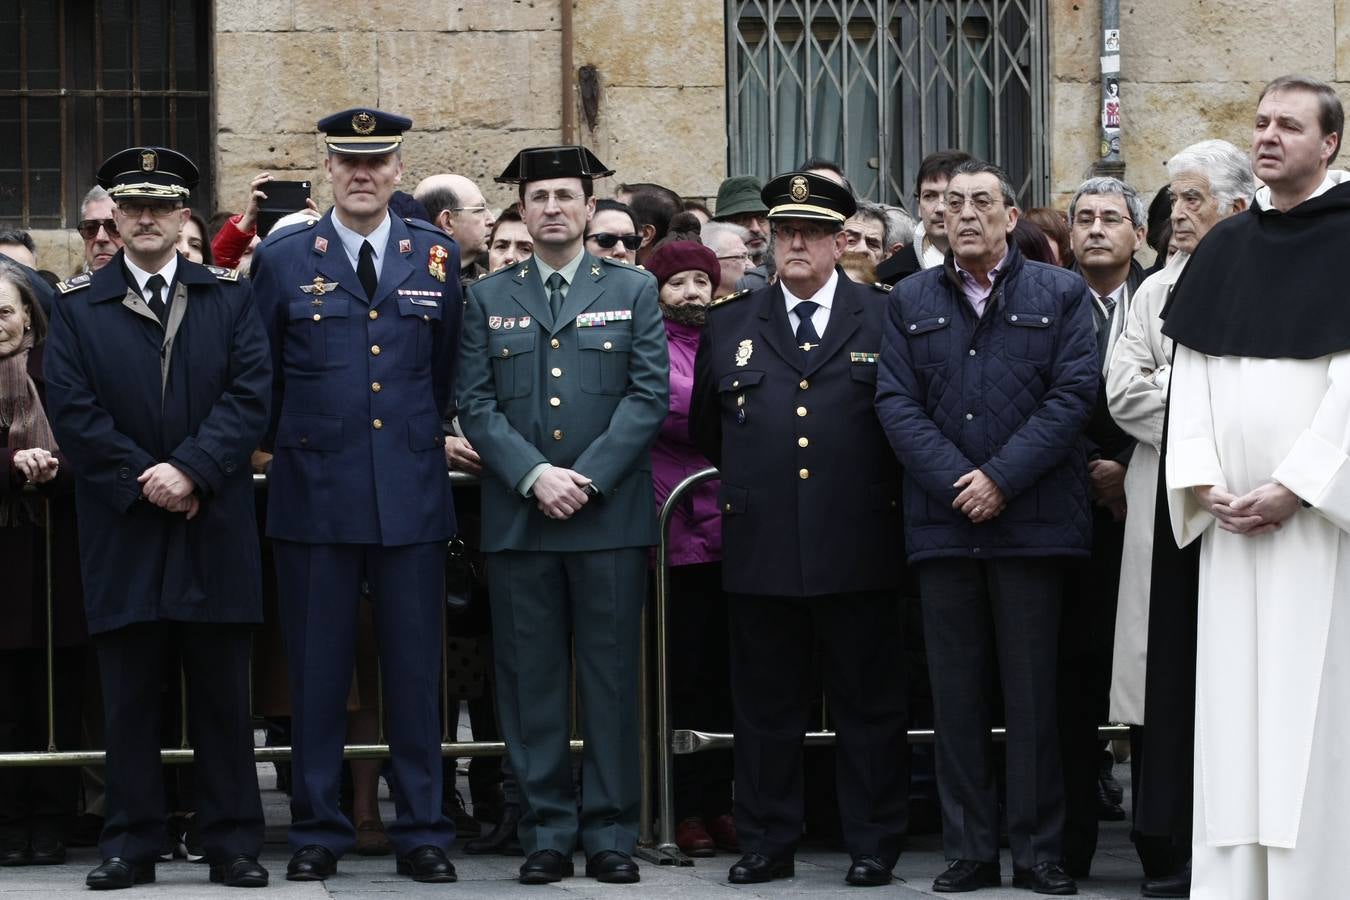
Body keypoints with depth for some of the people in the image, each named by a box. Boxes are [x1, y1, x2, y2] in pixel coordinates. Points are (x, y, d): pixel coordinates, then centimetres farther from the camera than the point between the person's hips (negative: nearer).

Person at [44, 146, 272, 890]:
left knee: (222, 692, 3)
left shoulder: (229, 297, 9)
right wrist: (143, 481, -11)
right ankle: (131, 843, 8)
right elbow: (71, 409, -2)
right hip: (123, 528, 0)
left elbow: (250, 394, -2)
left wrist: (189, 471, -14)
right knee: (128, 695, 2)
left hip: (214, 526, 0)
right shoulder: (77, 306, 8)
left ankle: (233, 843, 8)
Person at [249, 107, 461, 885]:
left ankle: (423, 833, 11)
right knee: (317, 672, 3)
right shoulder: (282, 258, 3)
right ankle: (318, 834, 12)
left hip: (413, 493, 1)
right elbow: (260, 376, 11)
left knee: (415, 670, 4)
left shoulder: (436, 255, 7)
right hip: (314, 493, -1)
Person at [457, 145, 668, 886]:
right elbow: (475, 404, 4)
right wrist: (533, 475, -11)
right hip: (516, 516, 1)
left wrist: (588, 476, -11)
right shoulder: (488, 298, 11)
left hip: (610, 515, -1)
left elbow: (649, 395, 0)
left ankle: (610, 833, 7)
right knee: (530, 678, 2)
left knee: (610, 677, 1)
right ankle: (546, 832, 9)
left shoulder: (634, 290, 8)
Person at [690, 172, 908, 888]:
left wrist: (880, 494, 6)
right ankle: (767, 844, 14)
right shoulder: (729, 327, 12)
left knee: (869, 703, 3)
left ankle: (872, 846, 9)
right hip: (761, 547, 2)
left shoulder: (885, 321, 4)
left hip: (857, 545, -2)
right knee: (765, 704, 7)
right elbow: (706, 431, 21)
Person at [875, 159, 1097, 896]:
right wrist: (957, 482, -10)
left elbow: (1073, 393, -3)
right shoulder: (911, 302, 12)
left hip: (1032, 520, -2)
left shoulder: (1059, 295, 6)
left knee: (1033, 691, 0)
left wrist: (1001, 479, -12)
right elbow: (896, 402, 3)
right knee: (956, 693, 3)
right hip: (942, 522, 2)